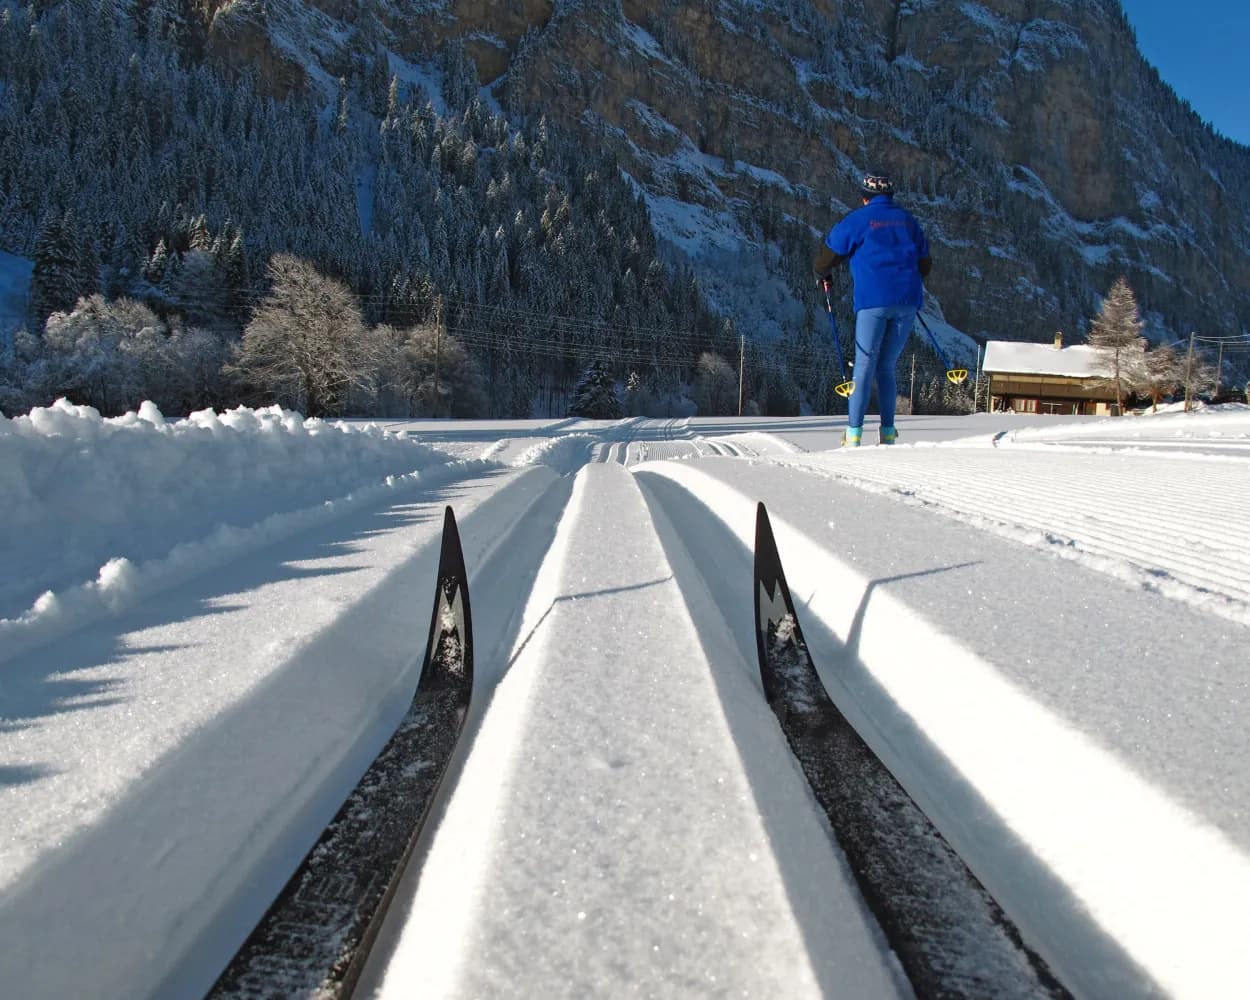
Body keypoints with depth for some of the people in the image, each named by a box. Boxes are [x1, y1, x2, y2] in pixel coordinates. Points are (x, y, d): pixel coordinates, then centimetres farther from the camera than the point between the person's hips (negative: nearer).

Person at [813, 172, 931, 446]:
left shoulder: (857, 220, 3)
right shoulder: (907, 220, 18)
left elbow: (828, 256, 6)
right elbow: (925, 264, 25)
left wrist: (822, 275, 27)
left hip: (873, 300, -4)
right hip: (907, 300, 4)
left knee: (865, 365, 0)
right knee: (887, 366, 11)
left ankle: (854, 433, -6)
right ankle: (888, 431, 8)